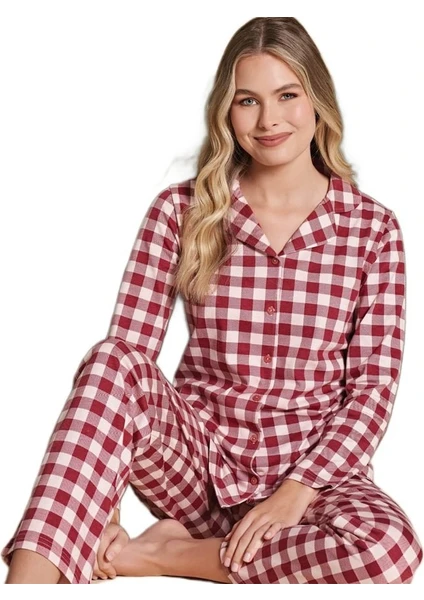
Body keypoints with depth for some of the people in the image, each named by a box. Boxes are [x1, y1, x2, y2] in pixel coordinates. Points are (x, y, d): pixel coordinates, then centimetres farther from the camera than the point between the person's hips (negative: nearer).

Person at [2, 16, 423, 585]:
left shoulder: (373, 228, 0)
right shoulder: (180, 211, 1)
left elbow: (373, 386, -2)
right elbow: (127, 347, -6)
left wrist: (297, 489, -15)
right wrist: (98, 485, -19)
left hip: (312, 467, 1)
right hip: (198, 454, 0)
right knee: (111, 362, -30)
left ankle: (152, 552, -17)